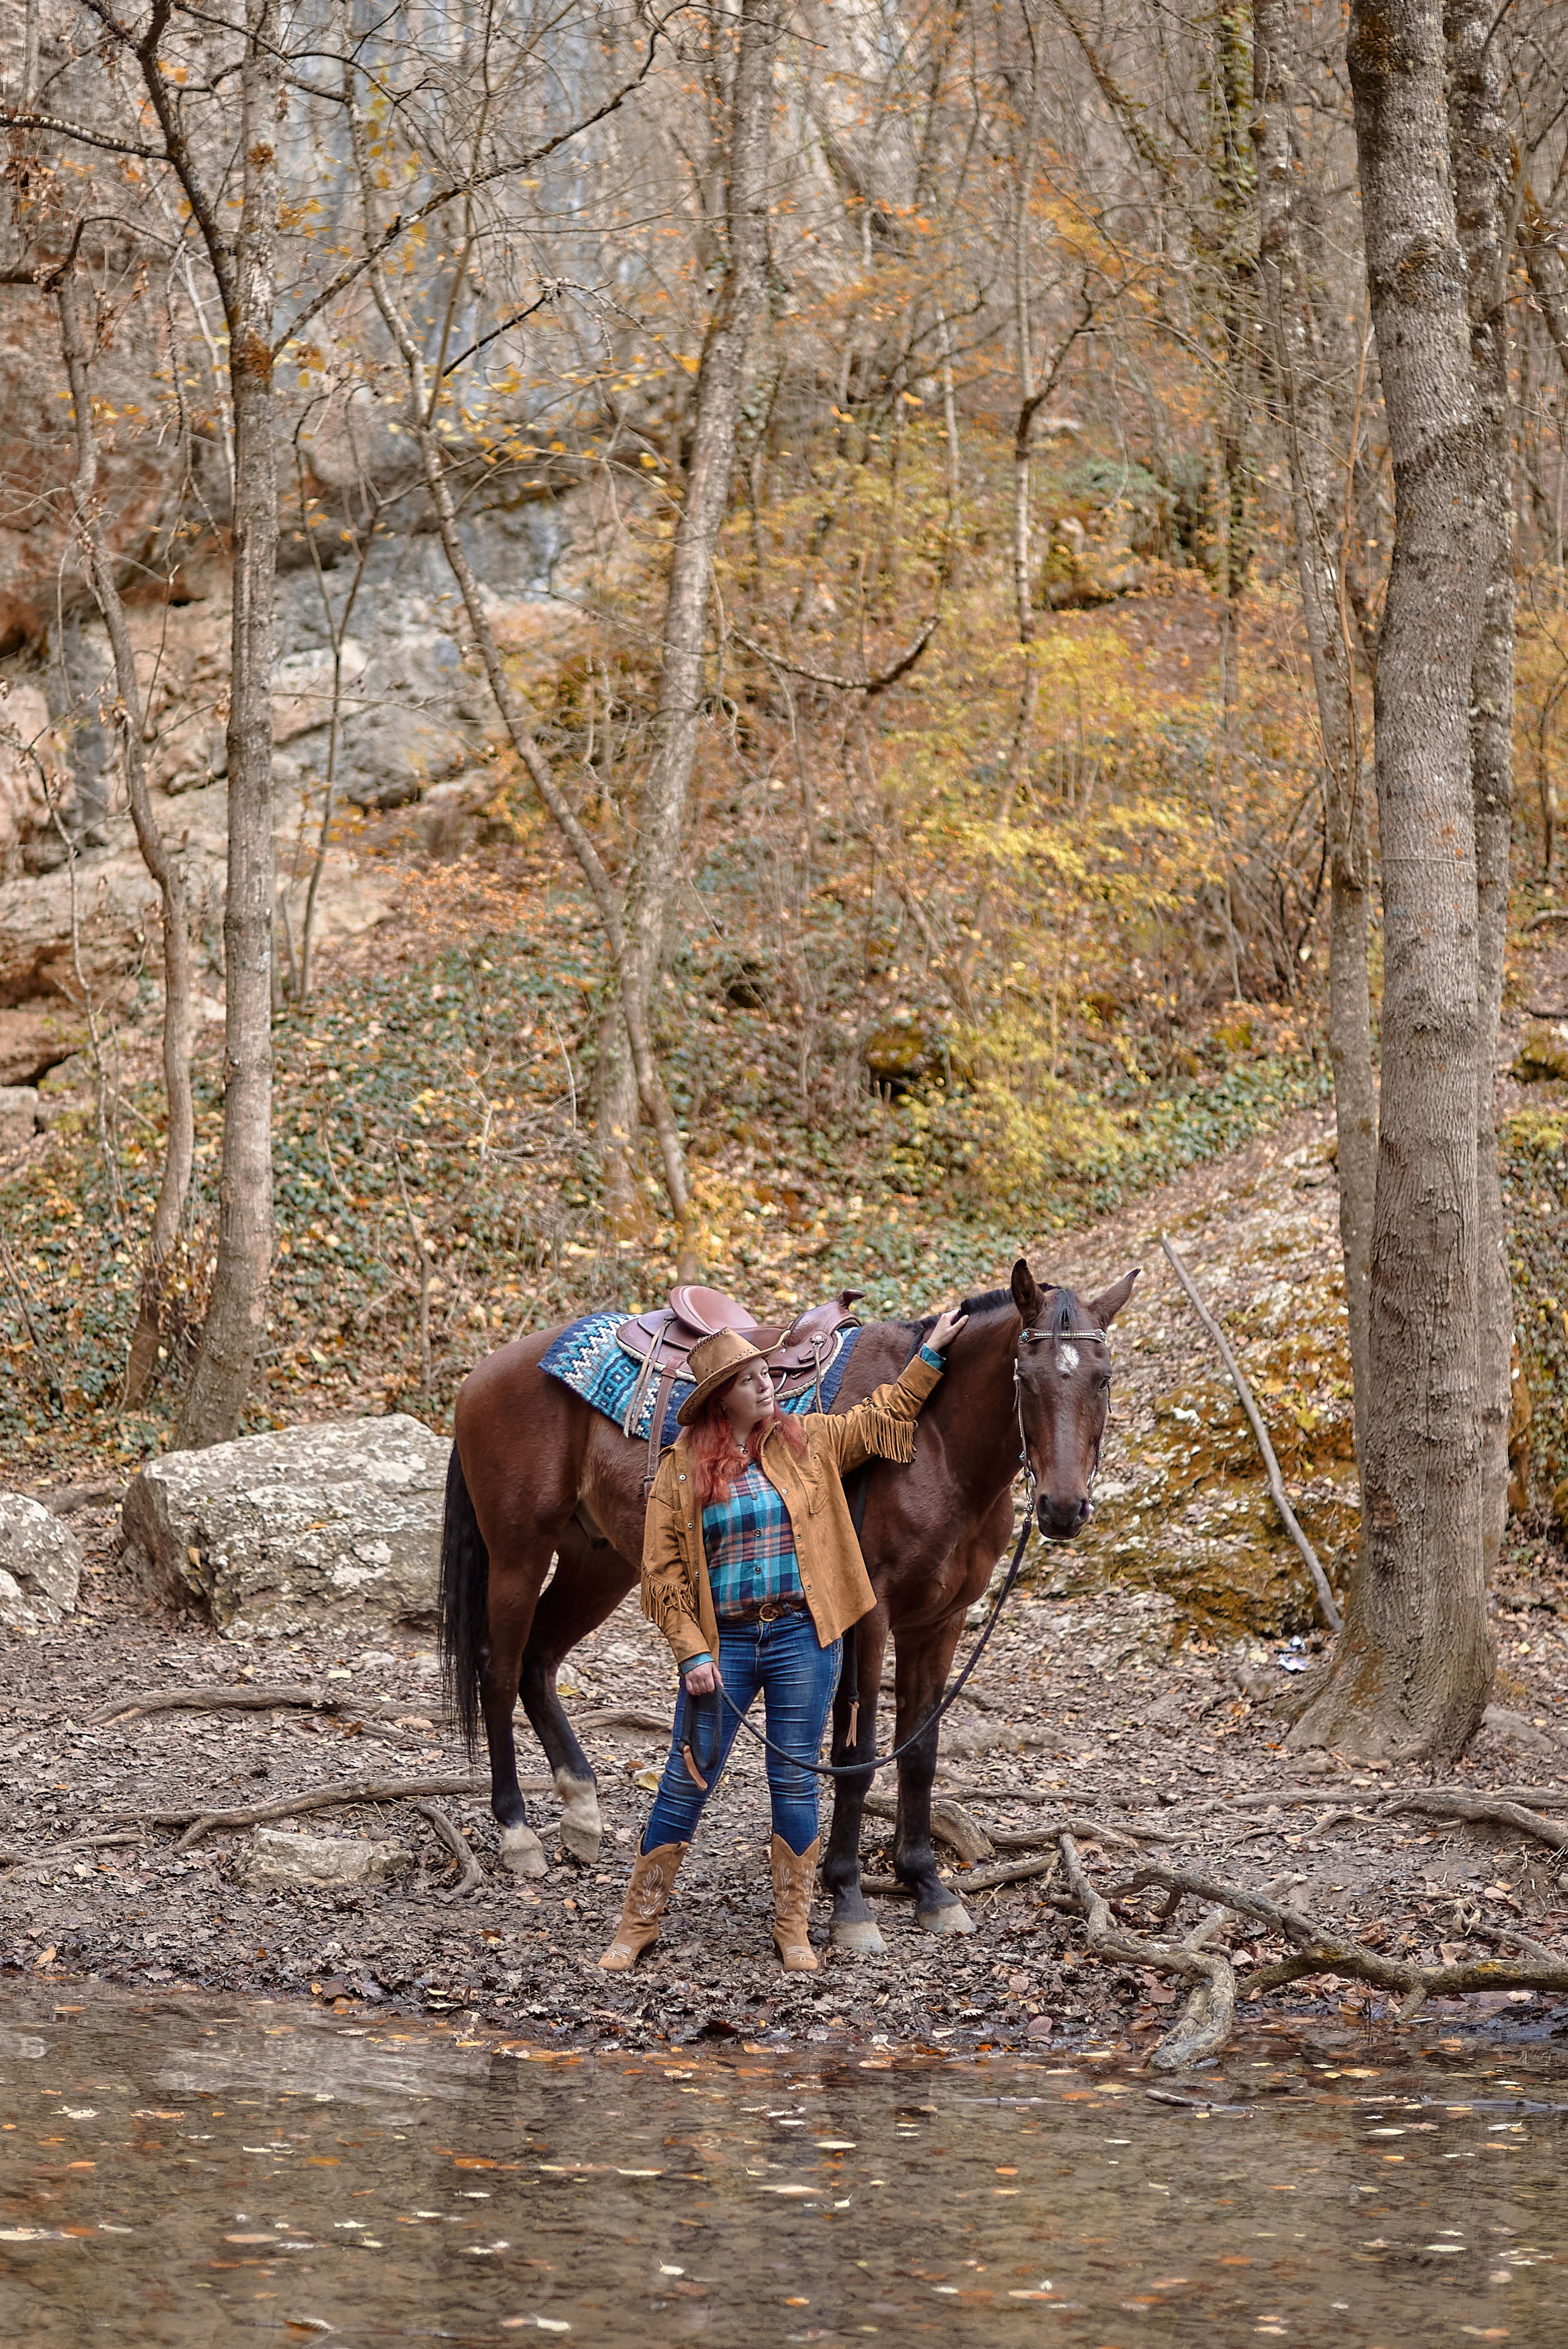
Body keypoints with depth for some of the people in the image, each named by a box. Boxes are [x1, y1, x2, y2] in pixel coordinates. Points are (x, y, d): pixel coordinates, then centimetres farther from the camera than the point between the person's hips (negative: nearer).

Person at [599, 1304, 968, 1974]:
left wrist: (930, 1355, 11)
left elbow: (881, 1419, 17)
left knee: (794, 1781, 6)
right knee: (686, 1781, 2)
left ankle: (793, 1930, 17)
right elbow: (664, 1568, -1)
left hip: (801, 1635, 1)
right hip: (723, 1641, -1)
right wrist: (692, 1653, -8)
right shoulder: (682, 1467, -1)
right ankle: (638, 1925, 13)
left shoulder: (809, 1441, 5)